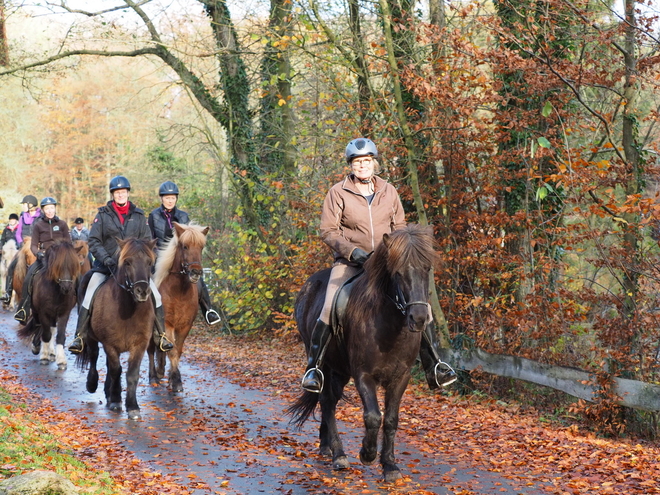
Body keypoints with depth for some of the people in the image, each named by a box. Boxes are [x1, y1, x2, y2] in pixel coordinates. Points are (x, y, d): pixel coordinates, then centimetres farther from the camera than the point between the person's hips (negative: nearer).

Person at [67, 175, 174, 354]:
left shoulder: (139, 216, 7)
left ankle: (160, 336, 5)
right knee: (89, 298, -15)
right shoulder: (103, 215, 2)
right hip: (106, 265, -1)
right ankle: (79, 337, -5)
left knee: (155, 296, -8)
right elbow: (93, 241, -3)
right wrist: (106, 259, -17)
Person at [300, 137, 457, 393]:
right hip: (350, 261, -3)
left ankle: (435, 363, -1)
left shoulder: (388, 191, 7)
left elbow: (399, 225, 14)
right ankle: (313, 366, -6)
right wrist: (353, 251, -18)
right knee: (330, 309, -21)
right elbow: (328, 231, -5)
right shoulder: (338, 192, -3)